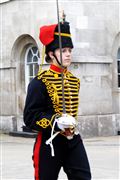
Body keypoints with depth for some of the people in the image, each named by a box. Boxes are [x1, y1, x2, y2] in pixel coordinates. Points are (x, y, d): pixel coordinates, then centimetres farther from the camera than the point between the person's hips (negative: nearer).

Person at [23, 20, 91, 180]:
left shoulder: (74, 81, 10)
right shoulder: (40, 82, -11)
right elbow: (30, 117, -15)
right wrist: (57, 122, -25)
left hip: (73, 141, 6)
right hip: (49, 142, -6)